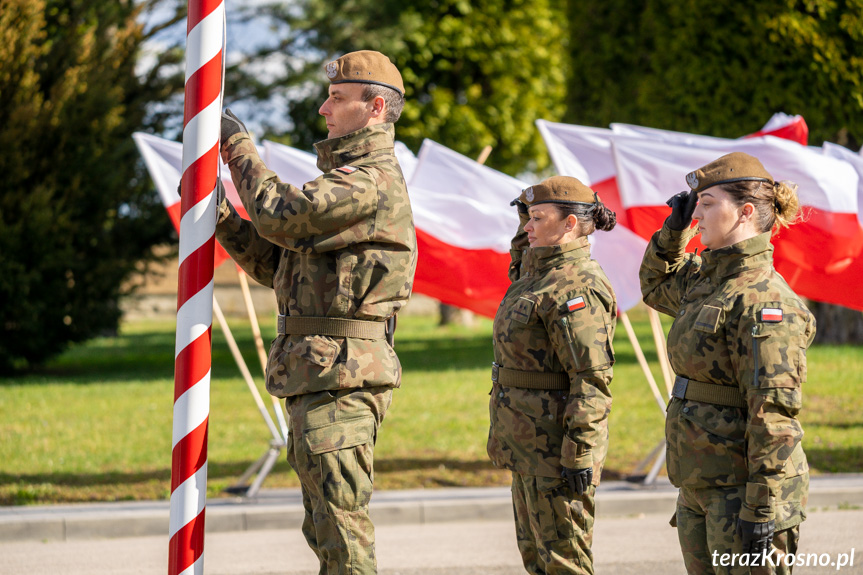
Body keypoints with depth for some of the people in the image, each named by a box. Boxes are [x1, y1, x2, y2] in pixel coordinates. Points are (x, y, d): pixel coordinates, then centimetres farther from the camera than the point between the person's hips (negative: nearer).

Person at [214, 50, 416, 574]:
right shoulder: (348, 178, 22)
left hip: (340, 375, -11)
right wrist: (217, 213, 11)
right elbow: (274, 264, 23)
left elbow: (281, 217, -21)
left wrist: (240, 148, -7)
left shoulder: (373, 181, -12)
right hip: (316, 375, 11)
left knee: (341, 526, -12)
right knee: (327, 530, 14)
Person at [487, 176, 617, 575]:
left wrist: (579, 456, -25)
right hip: (529, 447, 11)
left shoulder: (578, 289, -19)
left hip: (556, 446, -11)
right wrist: (529, 215, 21)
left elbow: (593, 380, -23)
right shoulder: (540, 272, 12)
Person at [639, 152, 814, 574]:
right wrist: (675, 229, 17)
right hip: (698, 488, 9)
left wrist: (764, 516, -25)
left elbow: (775, 417, -22)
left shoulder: (763, 300, -17)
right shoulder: (705, 281, 11)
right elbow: (656, 286, 35)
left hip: (742, 491, -9)